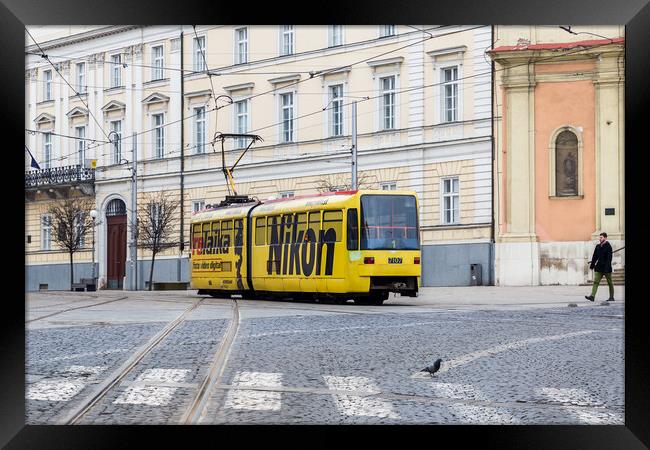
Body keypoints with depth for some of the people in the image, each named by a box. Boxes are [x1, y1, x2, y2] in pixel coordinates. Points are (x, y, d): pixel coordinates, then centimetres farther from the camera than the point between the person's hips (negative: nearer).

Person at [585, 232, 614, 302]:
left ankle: (611, 297, 15)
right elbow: (595, 257, 16)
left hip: (606, 268, -6)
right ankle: (592, 296, -14)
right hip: (599, 267, 6)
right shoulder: (598, 246, 10)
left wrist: (607, 268, -21)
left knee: (610, 283, 6)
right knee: (596, 282, -6)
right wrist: (592, 265, 14)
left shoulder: (608, 246, -10)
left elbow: (609, 258, -15)